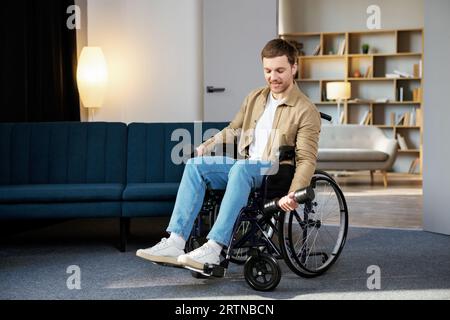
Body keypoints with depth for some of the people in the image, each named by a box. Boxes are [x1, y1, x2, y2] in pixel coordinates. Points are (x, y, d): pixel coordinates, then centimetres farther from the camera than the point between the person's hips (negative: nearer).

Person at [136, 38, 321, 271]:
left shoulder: (306, 111, -5)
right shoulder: (254, 98, 16)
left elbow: (307, 160, -12)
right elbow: (233, 129, 28)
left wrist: (293, 194, -29)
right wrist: (206, 147, 10)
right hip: (245, 167, 6)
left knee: (241, 168, -38)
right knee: (195, 165, -18)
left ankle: (214, 248, -44)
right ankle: (176, 242, -28)